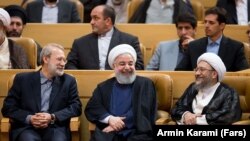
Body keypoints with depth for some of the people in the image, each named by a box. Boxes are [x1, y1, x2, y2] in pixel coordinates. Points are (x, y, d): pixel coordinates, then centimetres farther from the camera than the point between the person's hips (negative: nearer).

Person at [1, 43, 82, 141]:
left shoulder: (69, 81, 15)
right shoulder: (22, 79, 10)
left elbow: (76, 107, 6)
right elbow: (8, 108, 7)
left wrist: (53, 117, -10)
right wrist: (29, 118, -11)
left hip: (55, 128, 1)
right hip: (27, 128, -1)